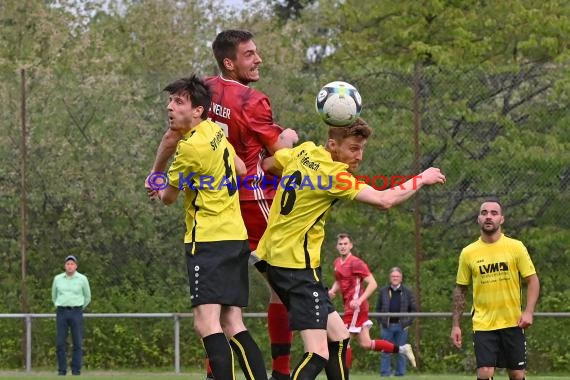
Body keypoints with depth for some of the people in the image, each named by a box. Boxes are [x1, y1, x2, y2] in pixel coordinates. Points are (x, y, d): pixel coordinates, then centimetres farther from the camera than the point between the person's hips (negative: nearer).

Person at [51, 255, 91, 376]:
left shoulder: (82, 279, 0)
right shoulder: (58, 279, 6)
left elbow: (87, 297, 13)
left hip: (76, 313, -1)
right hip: (62, 313, 1)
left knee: (77, 343, -3)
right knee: (60, 343, -3)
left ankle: (76, 370, 2)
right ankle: (62, 370, 4)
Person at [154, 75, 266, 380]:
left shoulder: (192, 148, -14)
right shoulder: (214, 131, 10)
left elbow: (168, 197, 1)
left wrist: (160, 191, 24)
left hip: (209, 240, -9)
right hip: (236, 236, 10)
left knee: (206, 322, -18)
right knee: (232, 326, 9)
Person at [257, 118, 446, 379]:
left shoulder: (304, 151, 6)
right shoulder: (334, 174, -17)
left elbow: (267, 164, 24)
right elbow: (384, 200, -18)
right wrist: (422, 179, -4)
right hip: (297, 265, -10)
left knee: (338, 337, 17)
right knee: (318, 355, -17)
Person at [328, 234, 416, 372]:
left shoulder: (356, 263, -13)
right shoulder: (337, 263, 12)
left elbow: (373, 284, -16)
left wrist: (359, 300, -26)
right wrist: (333, 290, 7)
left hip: (356, 307, -9)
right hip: (349, 307, 9)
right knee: (366, 344, 9)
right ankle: (402, 349, 19)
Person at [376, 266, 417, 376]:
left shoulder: (407, 292, 3)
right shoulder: (383, 291, 6)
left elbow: (413, 309, 6)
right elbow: (378, 308, 11)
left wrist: (408, 322, -3)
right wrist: (380, 322, 1)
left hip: (401, 326, -1)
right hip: (387, 326, 1)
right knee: (385, 352, 1)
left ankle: (400, 374, 9)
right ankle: (385, 374, 5)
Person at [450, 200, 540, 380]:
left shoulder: (516, 247, -1)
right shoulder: (468, 253, 3)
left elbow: (532, 280, 1)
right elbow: (460, 290, 9)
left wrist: (528, 312, -12)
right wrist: (455, 325, 5)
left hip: (512, 323, 0)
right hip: (482, 324, 0)